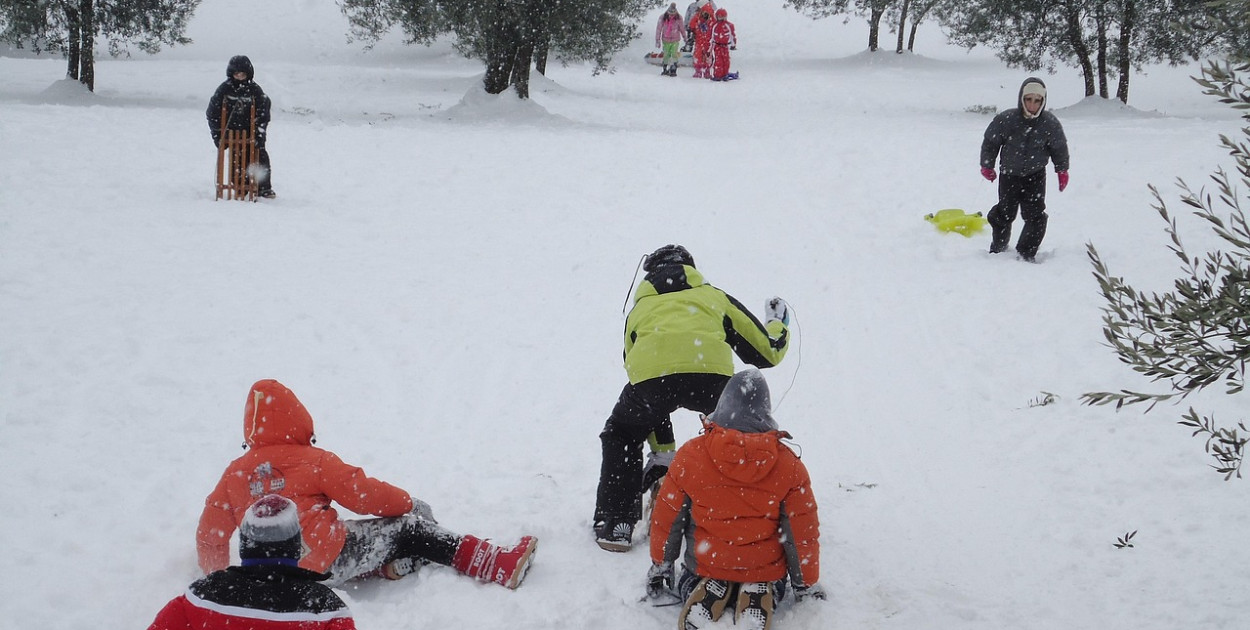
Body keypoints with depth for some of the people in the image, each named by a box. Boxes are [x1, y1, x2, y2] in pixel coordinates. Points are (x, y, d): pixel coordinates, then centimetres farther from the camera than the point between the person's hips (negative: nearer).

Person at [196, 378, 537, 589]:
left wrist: (216, 577, 27)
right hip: (329, 562, -7)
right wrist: (405, 502, 11)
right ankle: (502, 566, -5)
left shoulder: (235, 473, 7)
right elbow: (363, 493, -6)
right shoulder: (313, 460, -8)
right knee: (411, 528, 0)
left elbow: (210, 533, 10)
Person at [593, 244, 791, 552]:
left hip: (651, 373, 1)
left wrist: (662, 453, 46)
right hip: (710, 371, 0)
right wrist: (778, 325, 61)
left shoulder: (640, 309, 39)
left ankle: (614, 525, 23)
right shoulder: (713, 296, 35)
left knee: (621, 435, 31)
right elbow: (767, 352, 35)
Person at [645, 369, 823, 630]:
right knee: (775, 585, 35)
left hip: (704, 567, 1)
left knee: (687, 584, 35)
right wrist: (808, 585, 12)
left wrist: (659, 568, 15)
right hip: (767, 571, 0)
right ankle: (760, 595, -2)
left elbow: (667, 518, -1)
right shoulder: (788, 464, -10)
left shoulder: (691, 455, -11)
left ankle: (703, 594, -2)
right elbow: (803, 531, -4)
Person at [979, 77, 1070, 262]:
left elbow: (1059, 147, 3)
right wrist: (987, 166, 4)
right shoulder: (1006, 120, -20)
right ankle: (998, 247, 34)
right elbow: (990, 141, -4)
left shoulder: (1050, 123, -15)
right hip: (1009, 174, 0)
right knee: (1005, 213, 9)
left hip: (1035, 175, 0)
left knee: (1035, 215, -9)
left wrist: (1062, 170, 10)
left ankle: (1027, 252, 4)